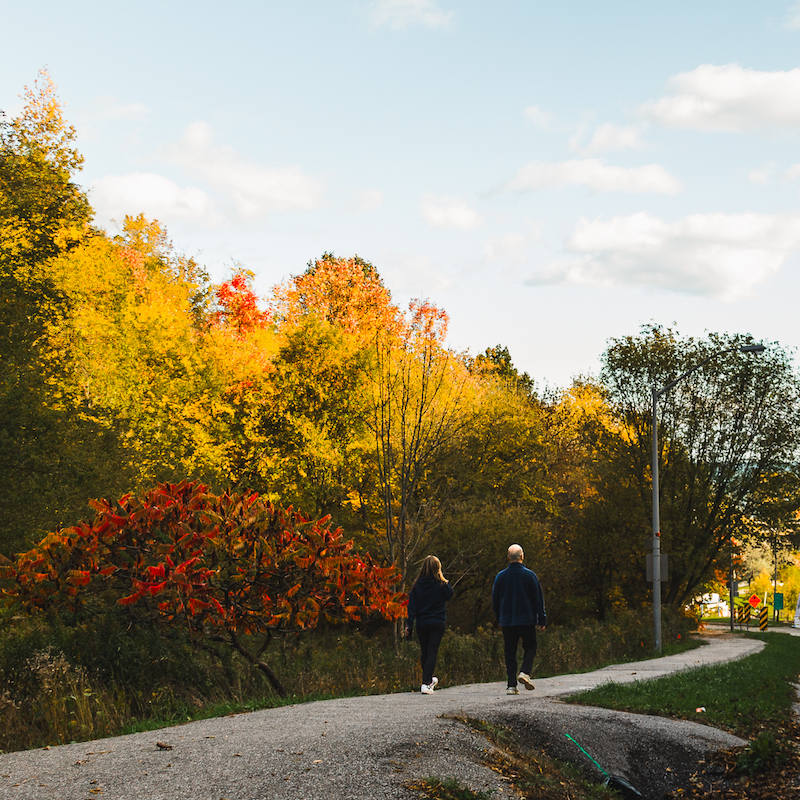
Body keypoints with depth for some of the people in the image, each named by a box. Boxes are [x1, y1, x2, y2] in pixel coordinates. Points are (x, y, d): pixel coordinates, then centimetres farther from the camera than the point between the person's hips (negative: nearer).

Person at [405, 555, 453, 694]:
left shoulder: (417, 585, -3)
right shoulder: (440, 584, -9)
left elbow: (412, 606, -3)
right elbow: (449, 595, 9)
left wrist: (409, 625, -1)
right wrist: (445, 581, 8)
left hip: (421, 624, 3)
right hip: (437, 624, -2)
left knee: (424, 652, 16)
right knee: (432, 653, -3)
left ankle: (428, 679, 35)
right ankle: (426, 683, -16)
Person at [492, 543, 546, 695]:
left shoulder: (501, 576, 2)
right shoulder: (529, 575, -5)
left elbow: (495, 601, 10)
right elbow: (538, 599, -3)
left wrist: (499, 619, 21)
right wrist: (542, 620, 4)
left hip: (507, 621, 2)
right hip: (527, 620, -2)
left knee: (510, 653, 6)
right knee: (530, 648, 12)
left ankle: (512, 685, 0)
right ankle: (525, 672, -12)